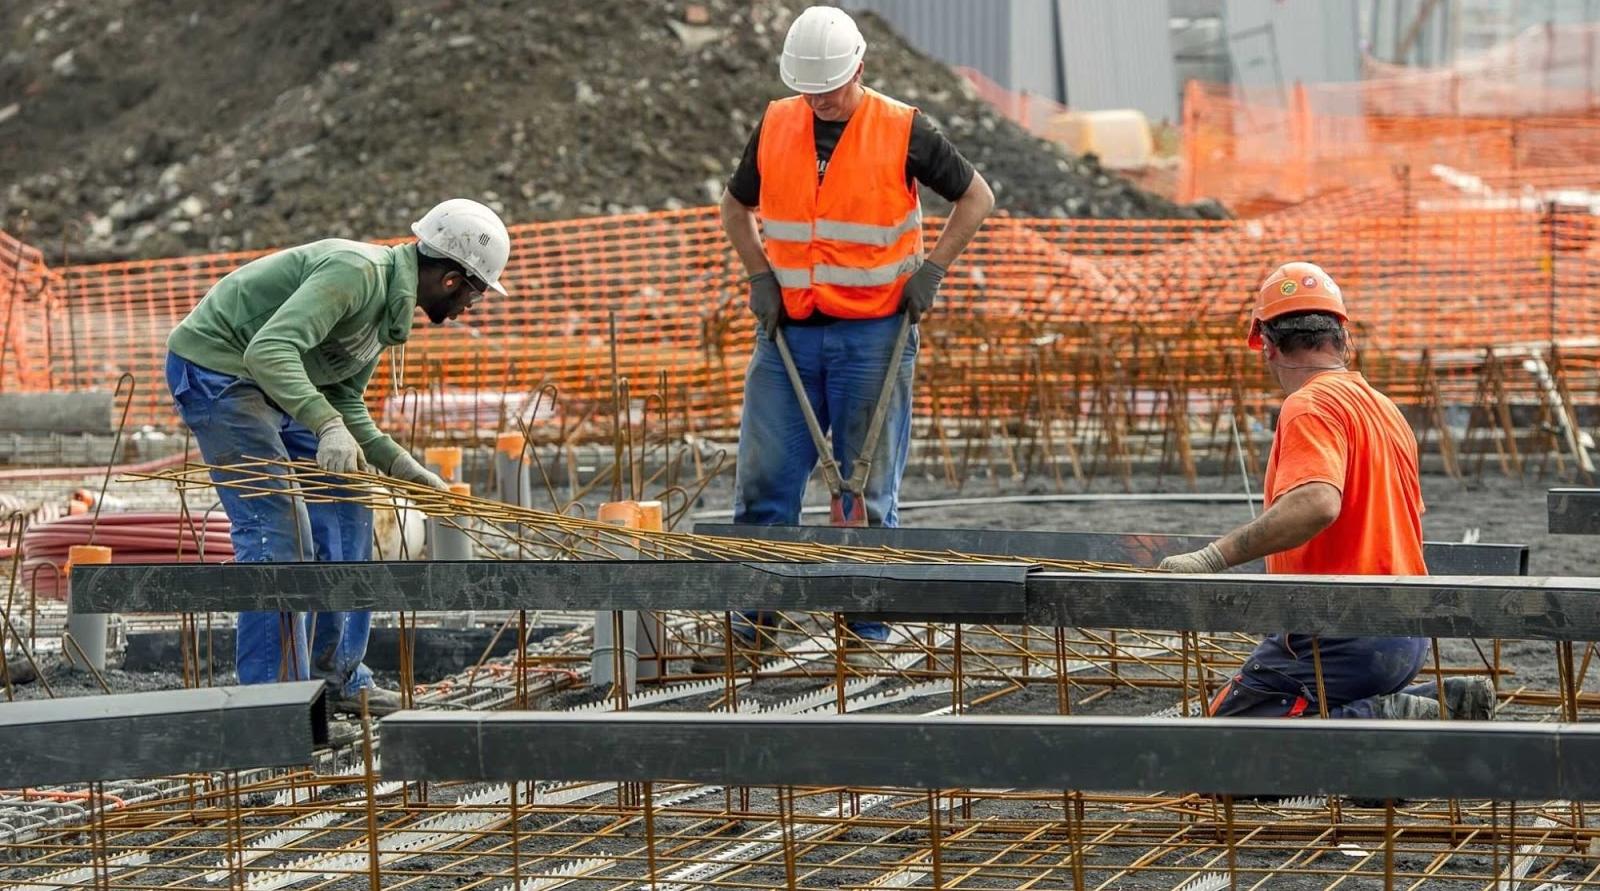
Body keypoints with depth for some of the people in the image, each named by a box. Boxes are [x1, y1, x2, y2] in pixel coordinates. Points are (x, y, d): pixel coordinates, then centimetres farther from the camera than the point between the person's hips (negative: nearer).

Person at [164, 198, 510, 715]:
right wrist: (327, 425, -46)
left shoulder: (391, 304, 8)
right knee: (278, 527, -16)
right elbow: (269, 350, -36)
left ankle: (338, 677, 17)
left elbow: (345, 400, 15)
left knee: (345, 507, 11)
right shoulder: (355, 273, -25)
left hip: (267, 383, 11)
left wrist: (396, 464, 2)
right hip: (213, 367, -11)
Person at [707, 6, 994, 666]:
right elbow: (736, 207, 19)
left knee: (868, 486, 1)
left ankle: (867, 622, 8)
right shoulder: (774, 127, 4)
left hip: (873, 334, -3)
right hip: (789, 332, 3)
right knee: (765, 476, 0)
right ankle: (757, 610, 7)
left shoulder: (902, 132, -5)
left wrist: (930, 270, -4)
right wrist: (760, 275, 4)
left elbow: (976, 197, 5)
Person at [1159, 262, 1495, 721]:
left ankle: (1387, 719, -17)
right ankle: (1446, 701, 7)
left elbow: (1316, 505, -32)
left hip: (1342, 635, -9)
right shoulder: (1386, 409, 16)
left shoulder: (1310, 407, -13)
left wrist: (1213, 558, -32)